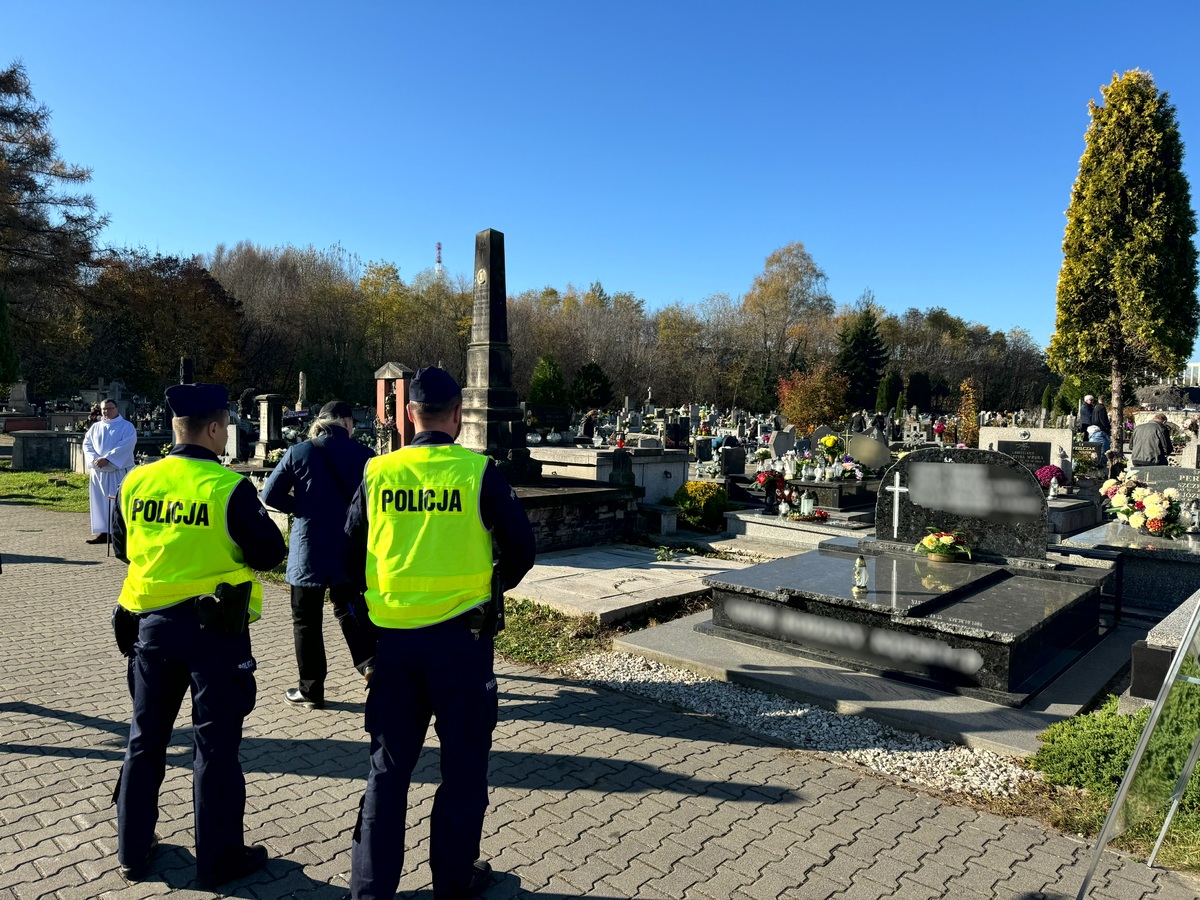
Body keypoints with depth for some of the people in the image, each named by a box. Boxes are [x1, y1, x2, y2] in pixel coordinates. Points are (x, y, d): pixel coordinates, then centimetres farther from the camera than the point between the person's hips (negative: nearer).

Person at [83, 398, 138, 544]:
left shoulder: (127, 426, 0)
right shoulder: (95, 427, 16)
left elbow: (126, 446, -13)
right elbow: (87, 444, 8)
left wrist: (107, 459, -20)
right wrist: (94, 459, -11)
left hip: (119, 471, -5)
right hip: (98, 472, 5)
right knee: (100, 503, 6)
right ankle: (102, 532, 12)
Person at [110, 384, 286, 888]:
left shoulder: (136, 482, -2)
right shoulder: (229, 488, -18)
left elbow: (122, 548, 12)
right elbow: (270, 554, -14)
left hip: (150, 623, 5)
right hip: (214, 626, -5)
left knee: (146, 738, 20)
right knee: (215, 743, 7)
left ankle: (134, 850, 33)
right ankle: (218, 859, 18)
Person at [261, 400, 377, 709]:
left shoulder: (298, 452, -5)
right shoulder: (364, 454, -4)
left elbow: (270, 496, -3)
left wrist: (302, 506, 9)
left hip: (309, 548, -1)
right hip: (349, 549, 2)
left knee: (306, 620, 12)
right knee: (348, 608, 22)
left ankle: (311, 690, 19)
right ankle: (369, 660, 2)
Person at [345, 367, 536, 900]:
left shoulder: (377, 472, -3)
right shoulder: (478, 471, -11)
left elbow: (352, 552, 5)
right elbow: (521, 548, -5)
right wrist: (492, 586, 13)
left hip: (394, 636, 3)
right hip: (460, 635, -2)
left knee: (389, 763, 17)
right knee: (462, 761, 14)